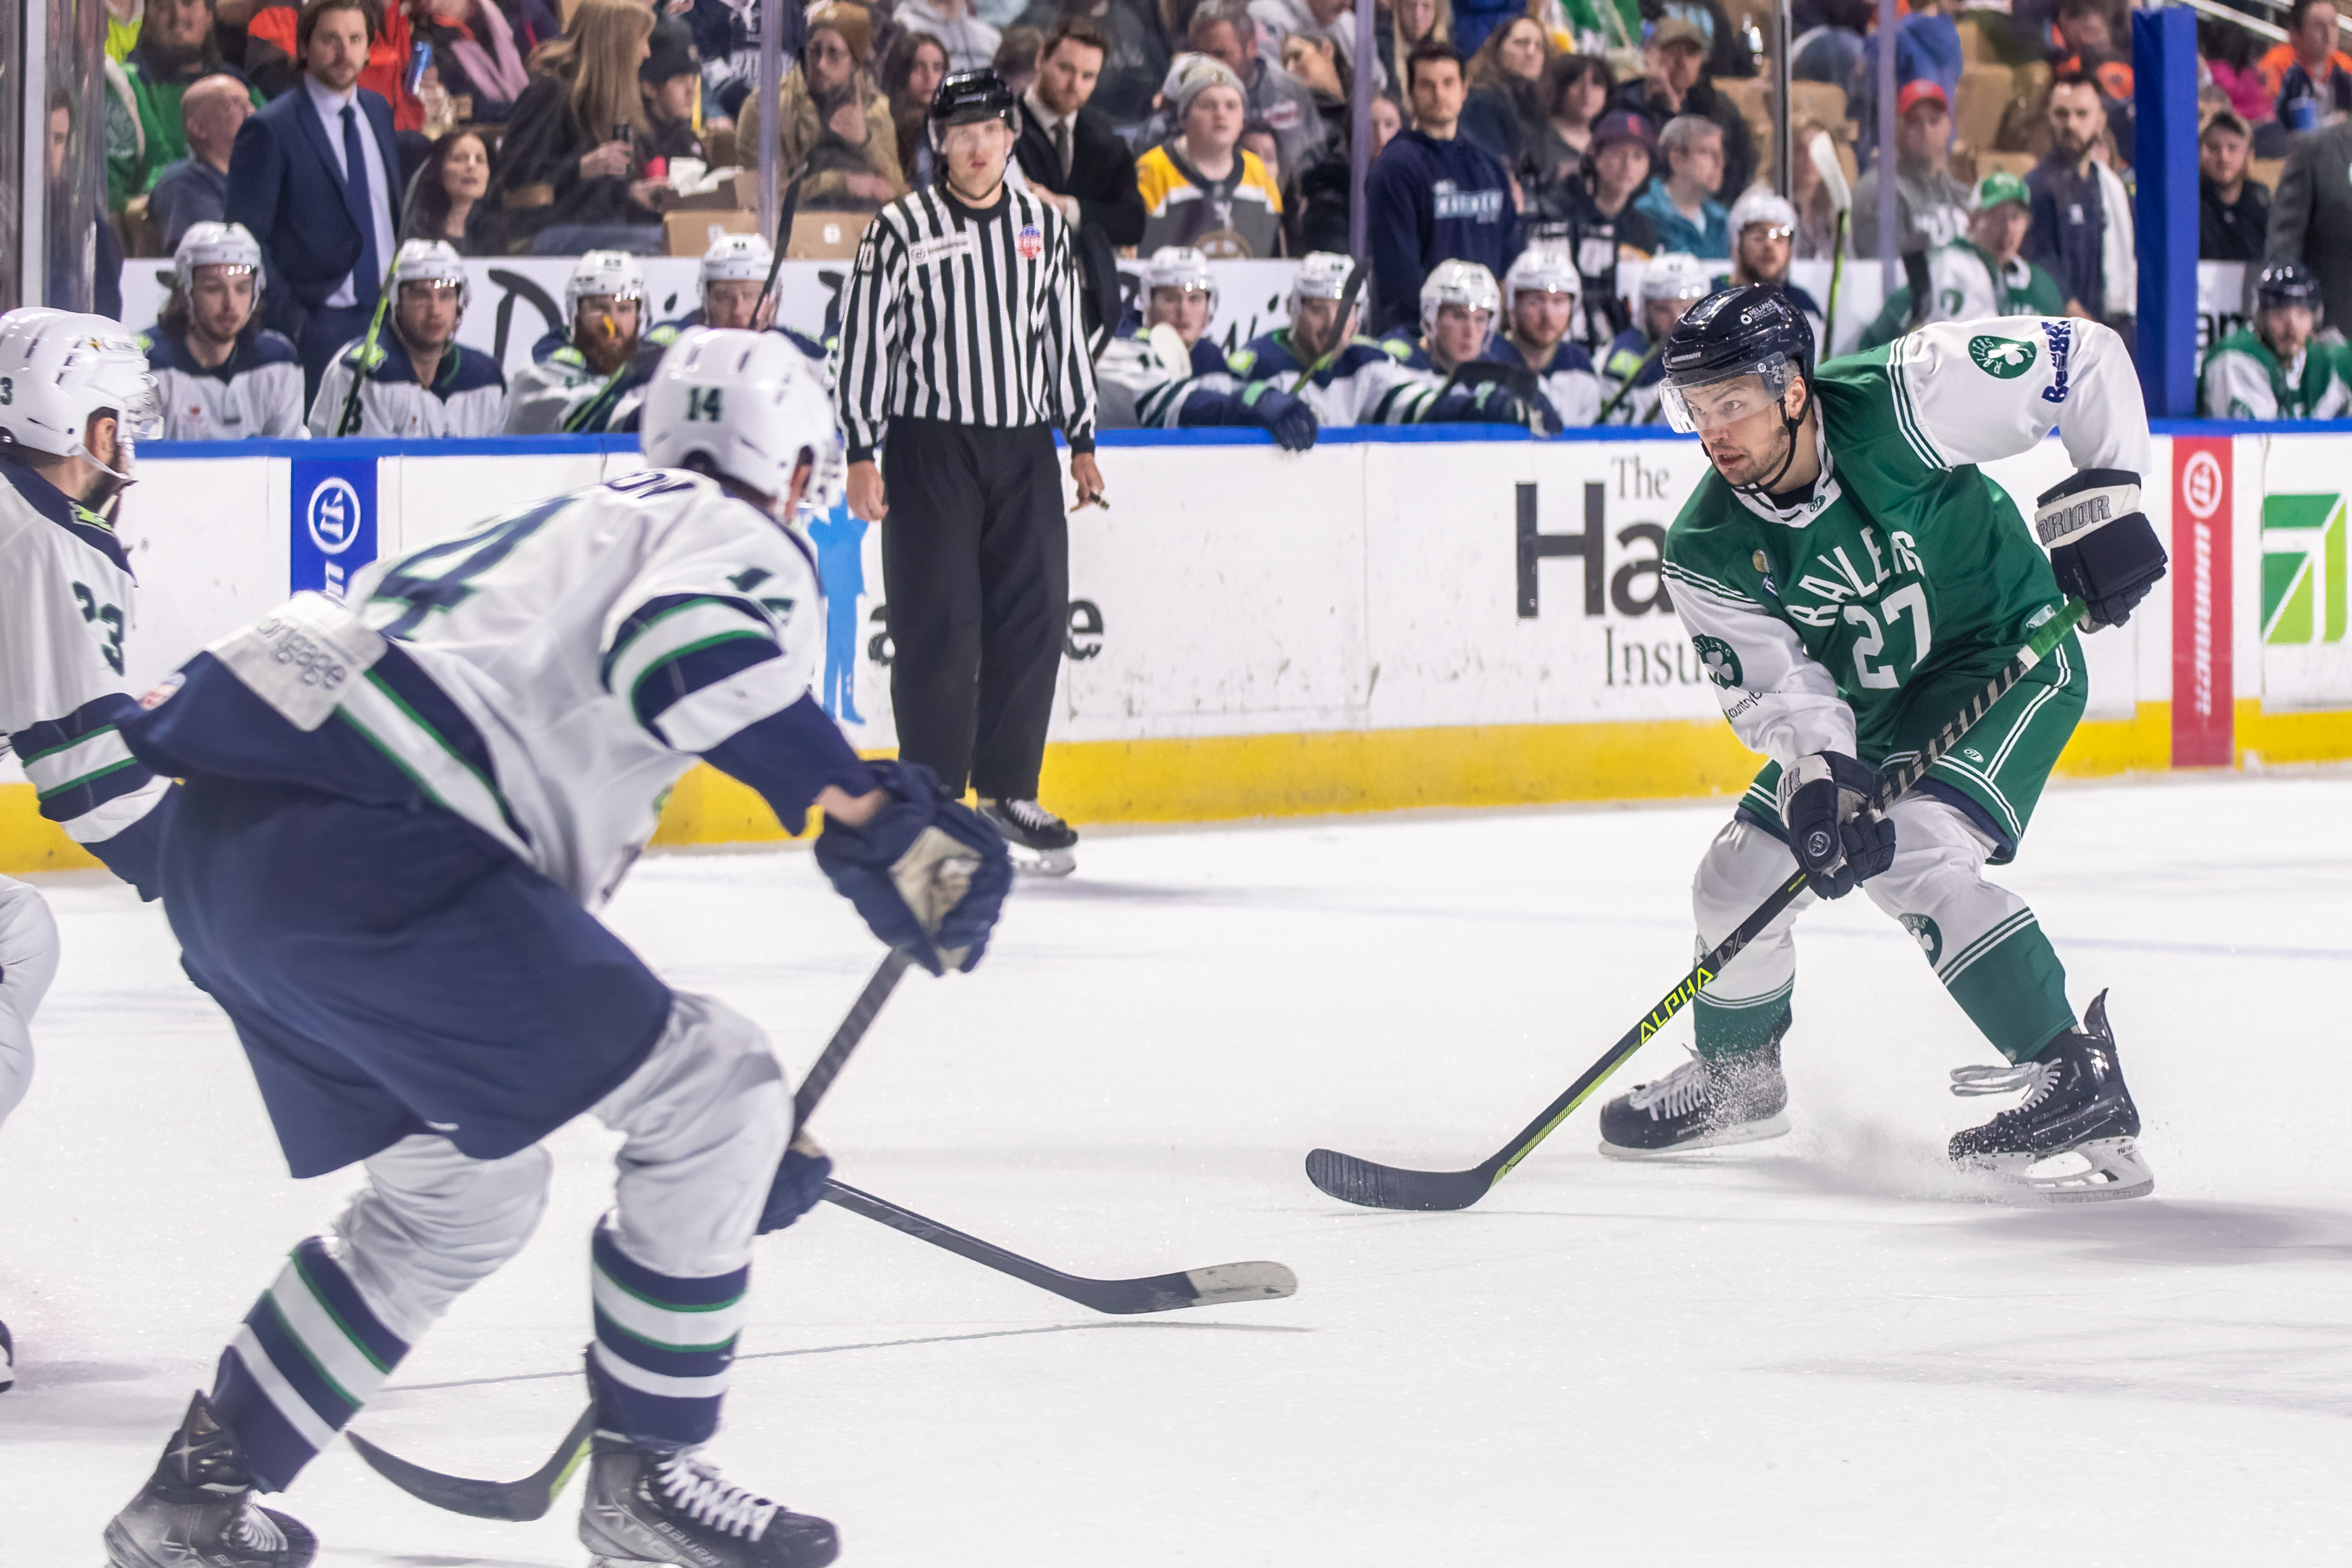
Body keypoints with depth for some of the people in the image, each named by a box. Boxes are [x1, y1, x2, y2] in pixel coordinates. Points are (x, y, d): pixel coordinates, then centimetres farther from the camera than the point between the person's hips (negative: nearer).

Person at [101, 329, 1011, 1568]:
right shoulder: (736, 537, 8)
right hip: (359, 845, -10)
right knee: (716, 1095, 0)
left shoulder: (565, 533, 35)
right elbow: (690, 650, -20)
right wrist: (870, 819, -19)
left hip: (222, 837, 10)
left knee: (465, 1191, 27)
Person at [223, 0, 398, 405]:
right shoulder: (270, 129, -6)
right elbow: (247, 241, -7)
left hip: (385, 321, 6)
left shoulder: (380, 113, 15)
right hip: (316, 326, -6)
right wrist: (289, 320, -13)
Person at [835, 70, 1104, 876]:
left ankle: (1008, 790, 15)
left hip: (1024, 447, 4)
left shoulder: (1043, 224, 9)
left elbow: (1065, 334, 16)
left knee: (1034, 619, 2)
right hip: (929, 447, -4)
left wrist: (1082, 441, 15)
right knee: (938, 627, -5)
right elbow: (862, 342, -4)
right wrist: (861, 454, -9)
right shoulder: (900, 230, -5)